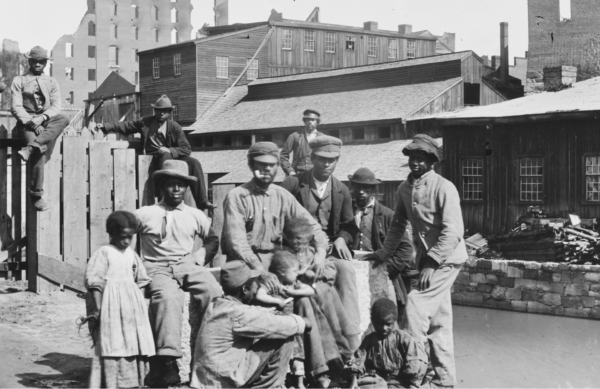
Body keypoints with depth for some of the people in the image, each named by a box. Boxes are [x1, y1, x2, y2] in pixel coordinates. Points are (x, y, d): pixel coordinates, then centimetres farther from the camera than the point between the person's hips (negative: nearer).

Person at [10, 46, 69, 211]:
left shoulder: (52, 82, 18)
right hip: (27, 121, -3)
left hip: (47, 120, 3)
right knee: (39, 151, -31)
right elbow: (16, 107, 1)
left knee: (63, 118, -32)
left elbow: (55, 106, 6)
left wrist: (42, 118, -15)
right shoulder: (19, 81, 11)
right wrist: (30, 122, -17)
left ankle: (31, 147, -41)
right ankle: (36, 195, -29)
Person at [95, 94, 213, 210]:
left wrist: (170, 150, -18)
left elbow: (186, 149, -1)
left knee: (194, 163, -22)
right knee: (166, 157, -37)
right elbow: (126, 126, 12)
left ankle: (202, 202, -23)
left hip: (172, 155, 2)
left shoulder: (175, 127, 4)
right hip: (153, 157, -2)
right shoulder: (145, 122, 7)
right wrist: (105, 126, 3)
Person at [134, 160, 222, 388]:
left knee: (214, 292, -31)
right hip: (158, 268, -3)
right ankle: (167, 360, -44)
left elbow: (213, 240, 28)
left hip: (188, 266, 3)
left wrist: (199, 257, 10)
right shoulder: (145, 214, 9)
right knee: (168, 297, -38)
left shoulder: (195, 216, 17)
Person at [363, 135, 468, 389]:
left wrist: (432, 262, -25)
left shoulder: (444, 188, -17)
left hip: (446, 259, -7)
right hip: (427, 259, 7)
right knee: (437, 320, 12)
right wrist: (383, 254, 11)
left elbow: (453, 232, -22)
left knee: (416, 305, -16)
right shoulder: (405, 188, 5)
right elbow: (398, 225, 16)